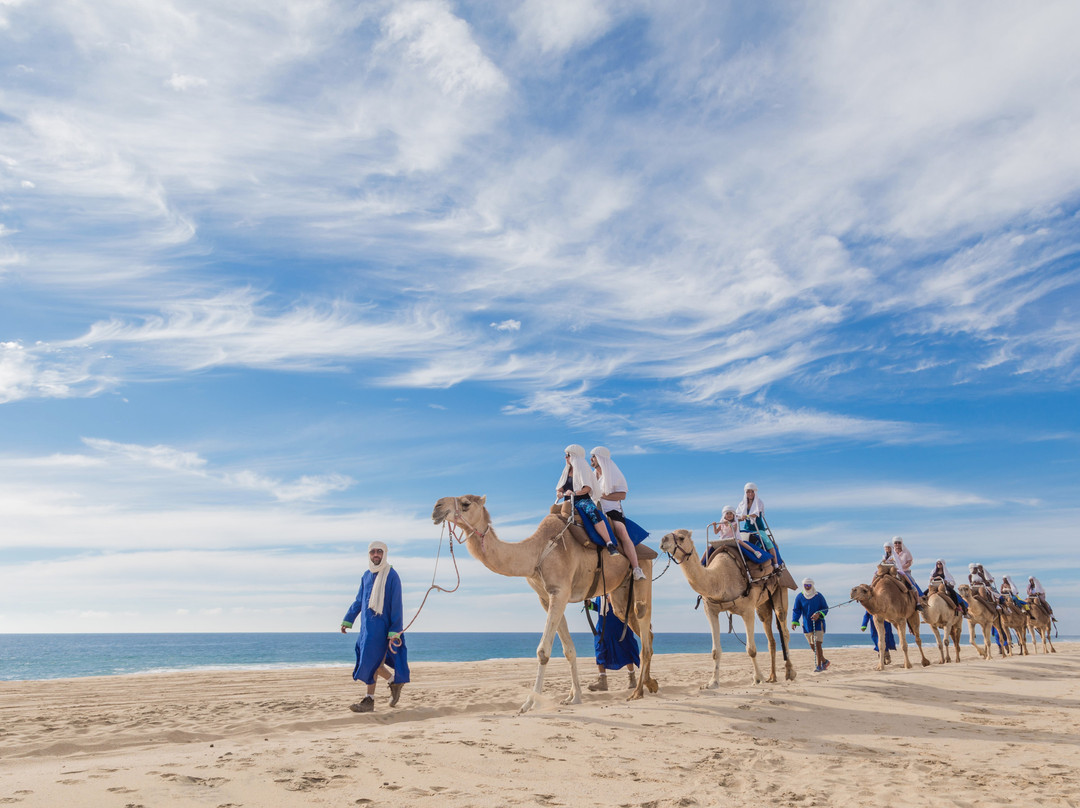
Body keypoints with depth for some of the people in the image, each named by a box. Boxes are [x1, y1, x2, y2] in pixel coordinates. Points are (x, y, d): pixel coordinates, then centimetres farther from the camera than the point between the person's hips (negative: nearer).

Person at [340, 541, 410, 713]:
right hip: (367, 625, 7)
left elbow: (396, 605, -10)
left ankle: (369, 700, 1)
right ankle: (395, 681, 27)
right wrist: (347, 620, 15)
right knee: (373, 660, 8)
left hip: (382, 624, -7)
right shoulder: (366, 576, 11)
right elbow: (359, 601, 20)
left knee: (371, 659, -8)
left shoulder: (391, 575, -9)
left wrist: (395, 631, -14)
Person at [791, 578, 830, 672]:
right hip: (807, 625, 3)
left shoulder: (819, 596, -4)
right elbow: (796, 610, -3)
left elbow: (825, 608, 1)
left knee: (818, 644, -13)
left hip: (818, 623, -3)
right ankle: (824, 661, 29)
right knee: (812, 646, 9)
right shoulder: (799, 597, 0)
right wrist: (794, 621, -17)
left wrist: (819, 614, -20)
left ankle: (819, 665, -5)